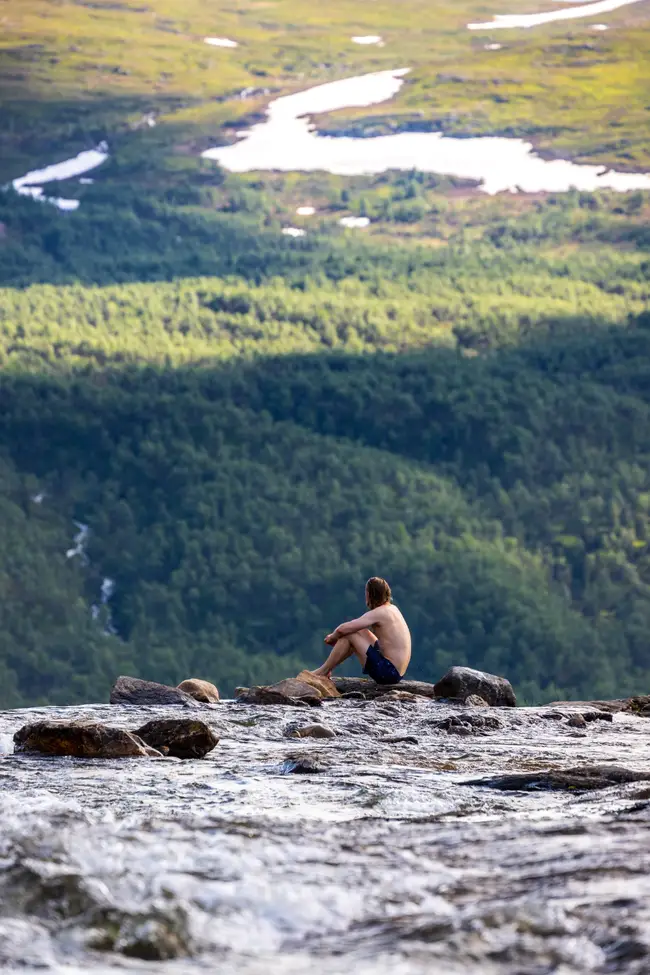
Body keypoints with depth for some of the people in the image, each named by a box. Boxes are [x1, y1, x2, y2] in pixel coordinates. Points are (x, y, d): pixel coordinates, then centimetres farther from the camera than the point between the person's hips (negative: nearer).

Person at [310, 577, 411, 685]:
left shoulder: (378, 613, -15)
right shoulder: (392, 608, 13)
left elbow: (343, 629, -16)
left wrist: (332, 637, 5)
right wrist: (336, 635, 15)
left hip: (388, 672, -9)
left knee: (349, 634, -6)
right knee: (360, 633, 22)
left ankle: (323, 671, 6)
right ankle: (328, 668, 24)